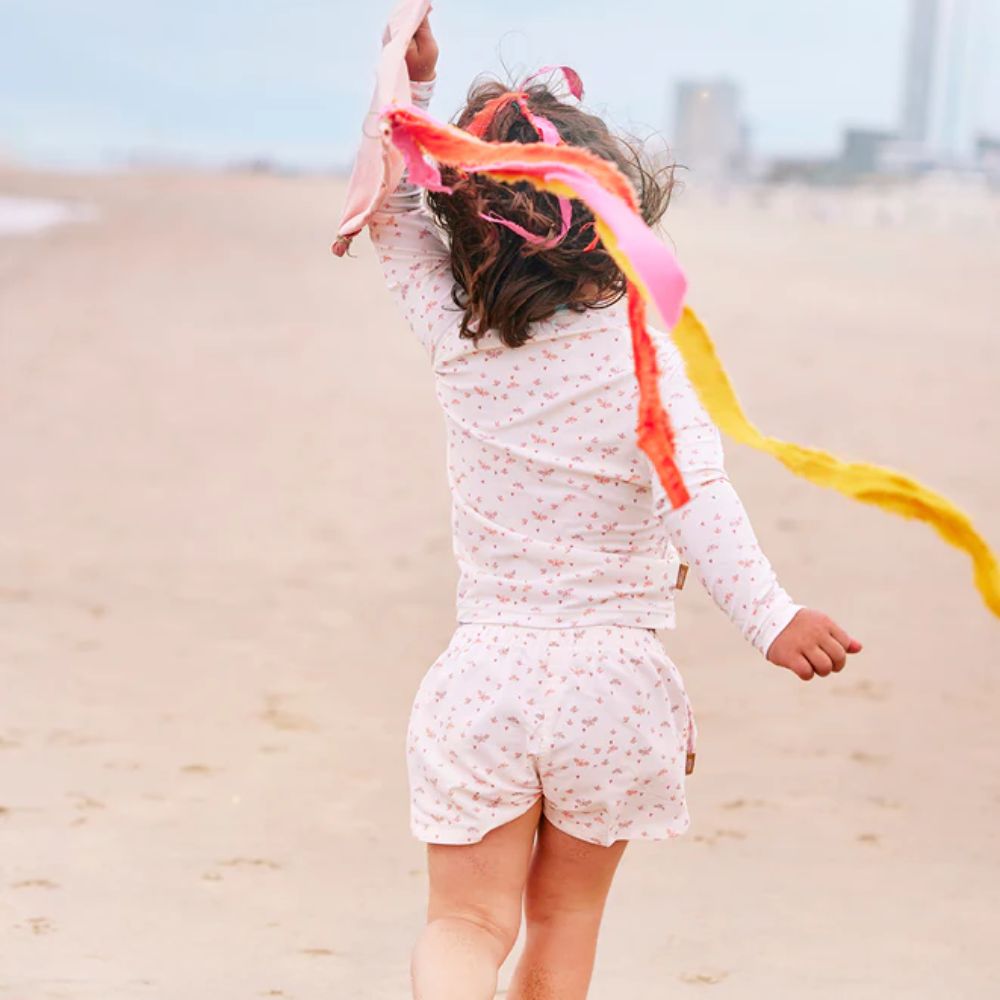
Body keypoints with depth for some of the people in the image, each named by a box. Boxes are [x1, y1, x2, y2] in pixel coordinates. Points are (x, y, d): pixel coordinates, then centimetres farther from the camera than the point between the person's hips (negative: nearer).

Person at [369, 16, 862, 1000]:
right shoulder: (645, 355, -13)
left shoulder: (457, 337, -4)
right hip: (612, 680, -1)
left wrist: (411, 84, 6)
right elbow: (697, 494, -25)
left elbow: (391, 211, 10)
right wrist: (770, 617, -32)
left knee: (467, 920, 4)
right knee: (565, 917, 19)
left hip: (483, 675, 1)